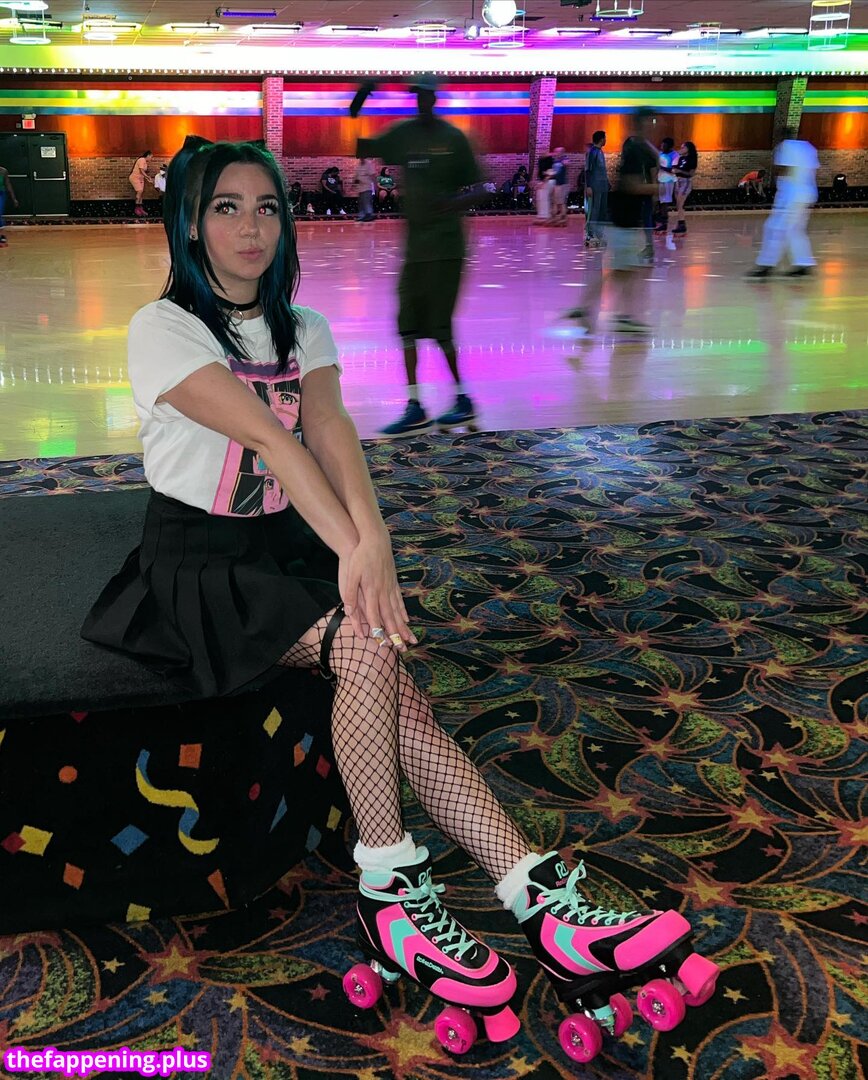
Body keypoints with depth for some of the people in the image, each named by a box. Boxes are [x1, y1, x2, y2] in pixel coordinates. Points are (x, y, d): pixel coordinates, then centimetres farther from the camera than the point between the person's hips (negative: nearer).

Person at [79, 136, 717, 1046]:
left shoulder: (302, 330, 10)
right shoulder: (163, 330, -8)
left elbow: (328, 427, -10)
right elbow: (265, 435, -23)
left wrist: (371, 535, -29)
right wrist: (353, 549, -33)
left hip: (291, 548, 5)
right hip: (200, 563, -4)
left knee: (387, 691, -21)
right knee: (366, 645, -30)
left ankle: (541, 899, -26)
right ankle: (389, 891, -18)